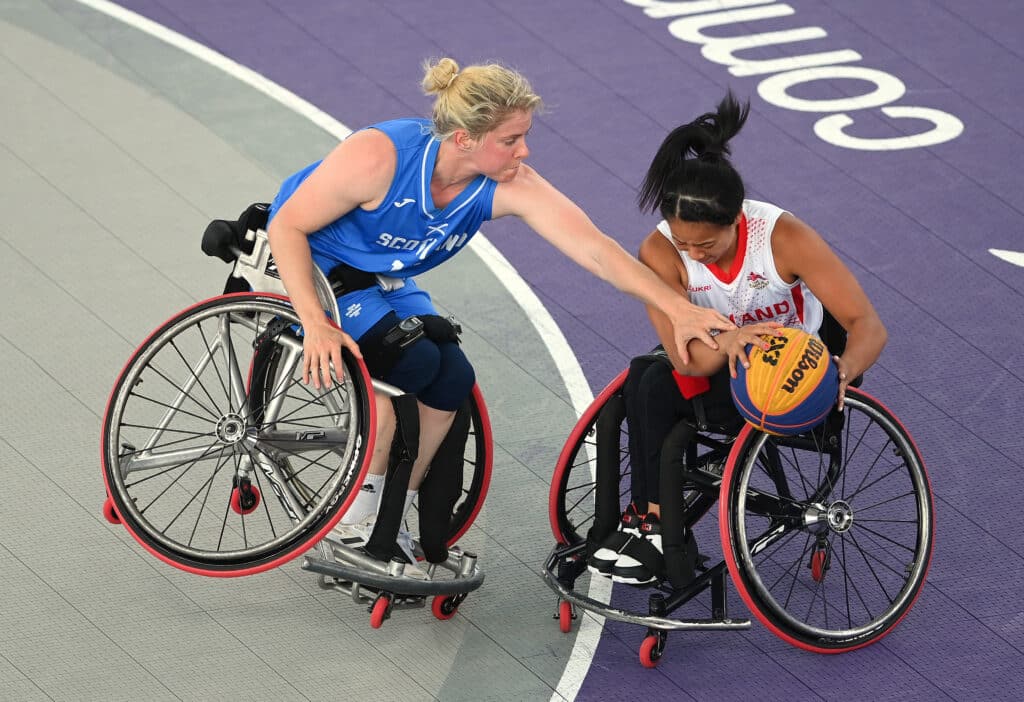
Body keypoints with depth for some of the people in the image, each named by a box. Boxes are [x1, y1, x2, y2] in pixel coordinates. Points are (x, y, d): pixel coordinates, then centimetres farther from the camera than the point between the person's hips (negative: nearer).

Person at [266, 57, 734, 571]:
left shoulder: (511, 187, -22)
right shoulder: (380, 156, -35)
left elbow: (594, 248, -28)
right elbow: (288, 226, -26)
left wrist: (678, 309, -37)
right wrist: (315, 324, -34)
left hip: (383, 280, 6)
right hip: (307, 263, -6)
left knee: (453, 378, -15)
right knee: (413, 360, -26)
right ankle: (354, 517, -8)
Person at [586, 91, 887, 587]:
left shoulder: (784, 238, -26)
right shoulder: (660, 253, -20)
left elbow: (867, 325, -27)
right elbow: (687, 357, -28)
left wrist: (842, 372, -48)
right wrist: (726, 342, -51)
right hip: (722, 362, 3)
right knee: (647, 380, -29)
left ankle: (657, 532, -10)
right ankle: (651, 521, -17)